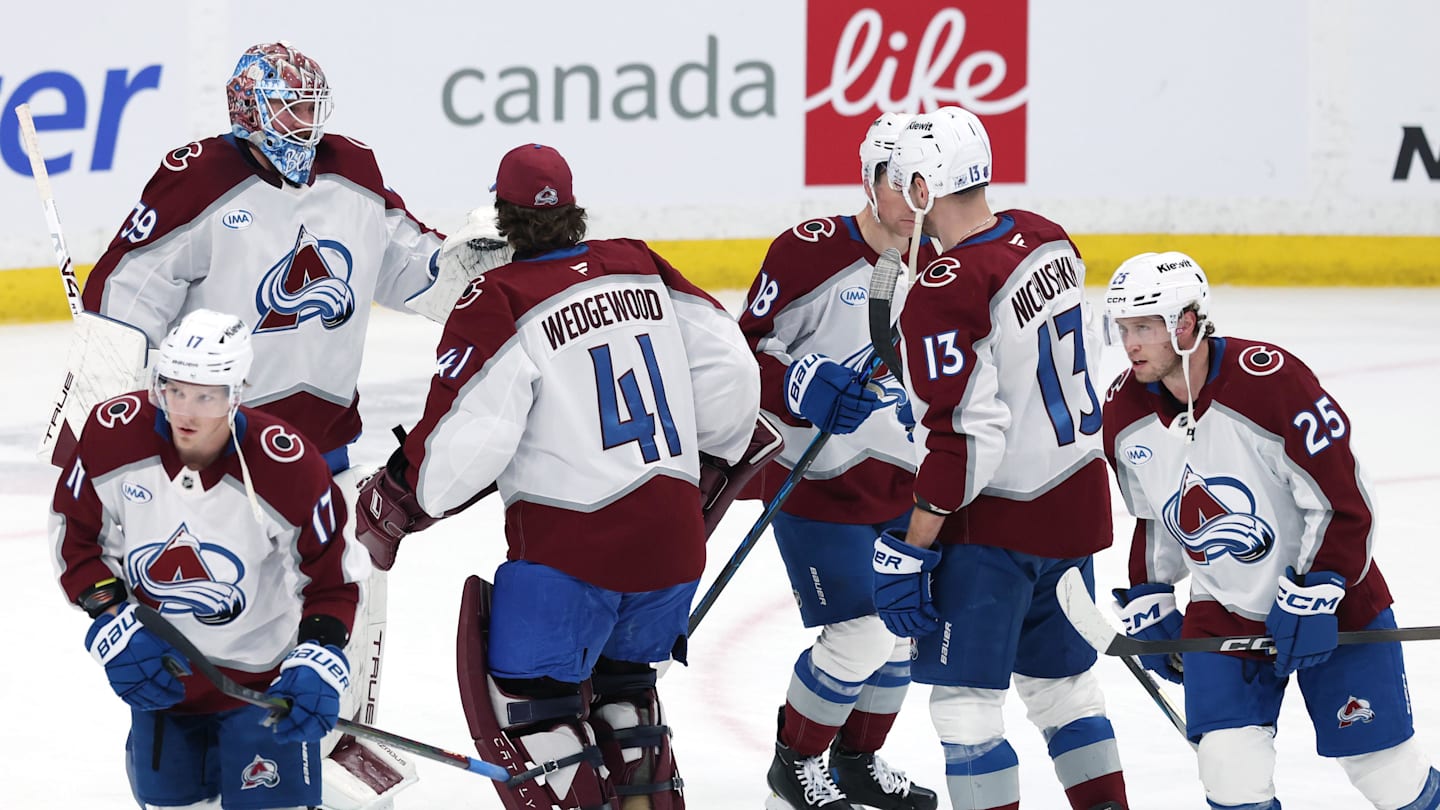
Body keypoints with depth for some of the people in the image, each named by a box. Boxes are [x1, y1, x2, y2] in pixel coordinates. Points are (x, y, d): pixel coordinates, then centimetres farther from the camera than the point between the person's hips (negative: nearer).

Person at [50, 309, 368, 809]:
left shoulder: (288, 467, -25)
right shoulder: (114, 434, -19)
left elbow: (332, 577, -11)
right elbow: (75, 532, -3)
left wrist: (319, 661, -23)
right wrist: (111, 622, -12)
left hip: (263, 675, -3)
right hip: (154, 663, 3)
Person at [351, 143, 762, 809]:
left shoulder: (497, 302, -9)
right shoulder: (641, 268, 8)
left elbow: (469, 432, -17)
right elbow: (729, 367, 9)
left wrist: (399, 501, 0)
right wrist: (717, 454, 27)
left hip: (570, 546, -7)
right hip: (674, 536, 7)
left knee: (525, 699, 2)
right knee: (621, 676, 26)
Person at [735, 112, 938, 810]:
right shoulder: (810, 253, -16)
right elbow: (748, 350, -13)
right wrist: (804, 389, -28)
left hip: (904, 483, 7)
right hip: (819, 482, -7)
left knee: (904, 632, 13)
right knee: (858, 636, -10)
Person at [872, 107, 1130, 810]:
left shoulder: (944, 291, -22)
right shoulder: (1047, 240, 2)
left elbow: (961, 439, -24)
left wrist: (912, 548, -18)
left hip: (997, 522, -9)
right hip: (1078, 504, 9)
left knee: (964, 695, -2)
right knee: (1061, 674, 21)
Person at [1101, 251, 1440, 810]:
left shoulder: (1271, 381, -25)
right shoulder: (1125, 411, -6)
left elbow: (1345, 503, -20)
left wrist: (1313, 599, -24)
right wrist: (1147, 602, 12)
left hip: (1329, 602, -4)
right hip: (1221, 610, 4)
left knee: (1383, 765, 4)